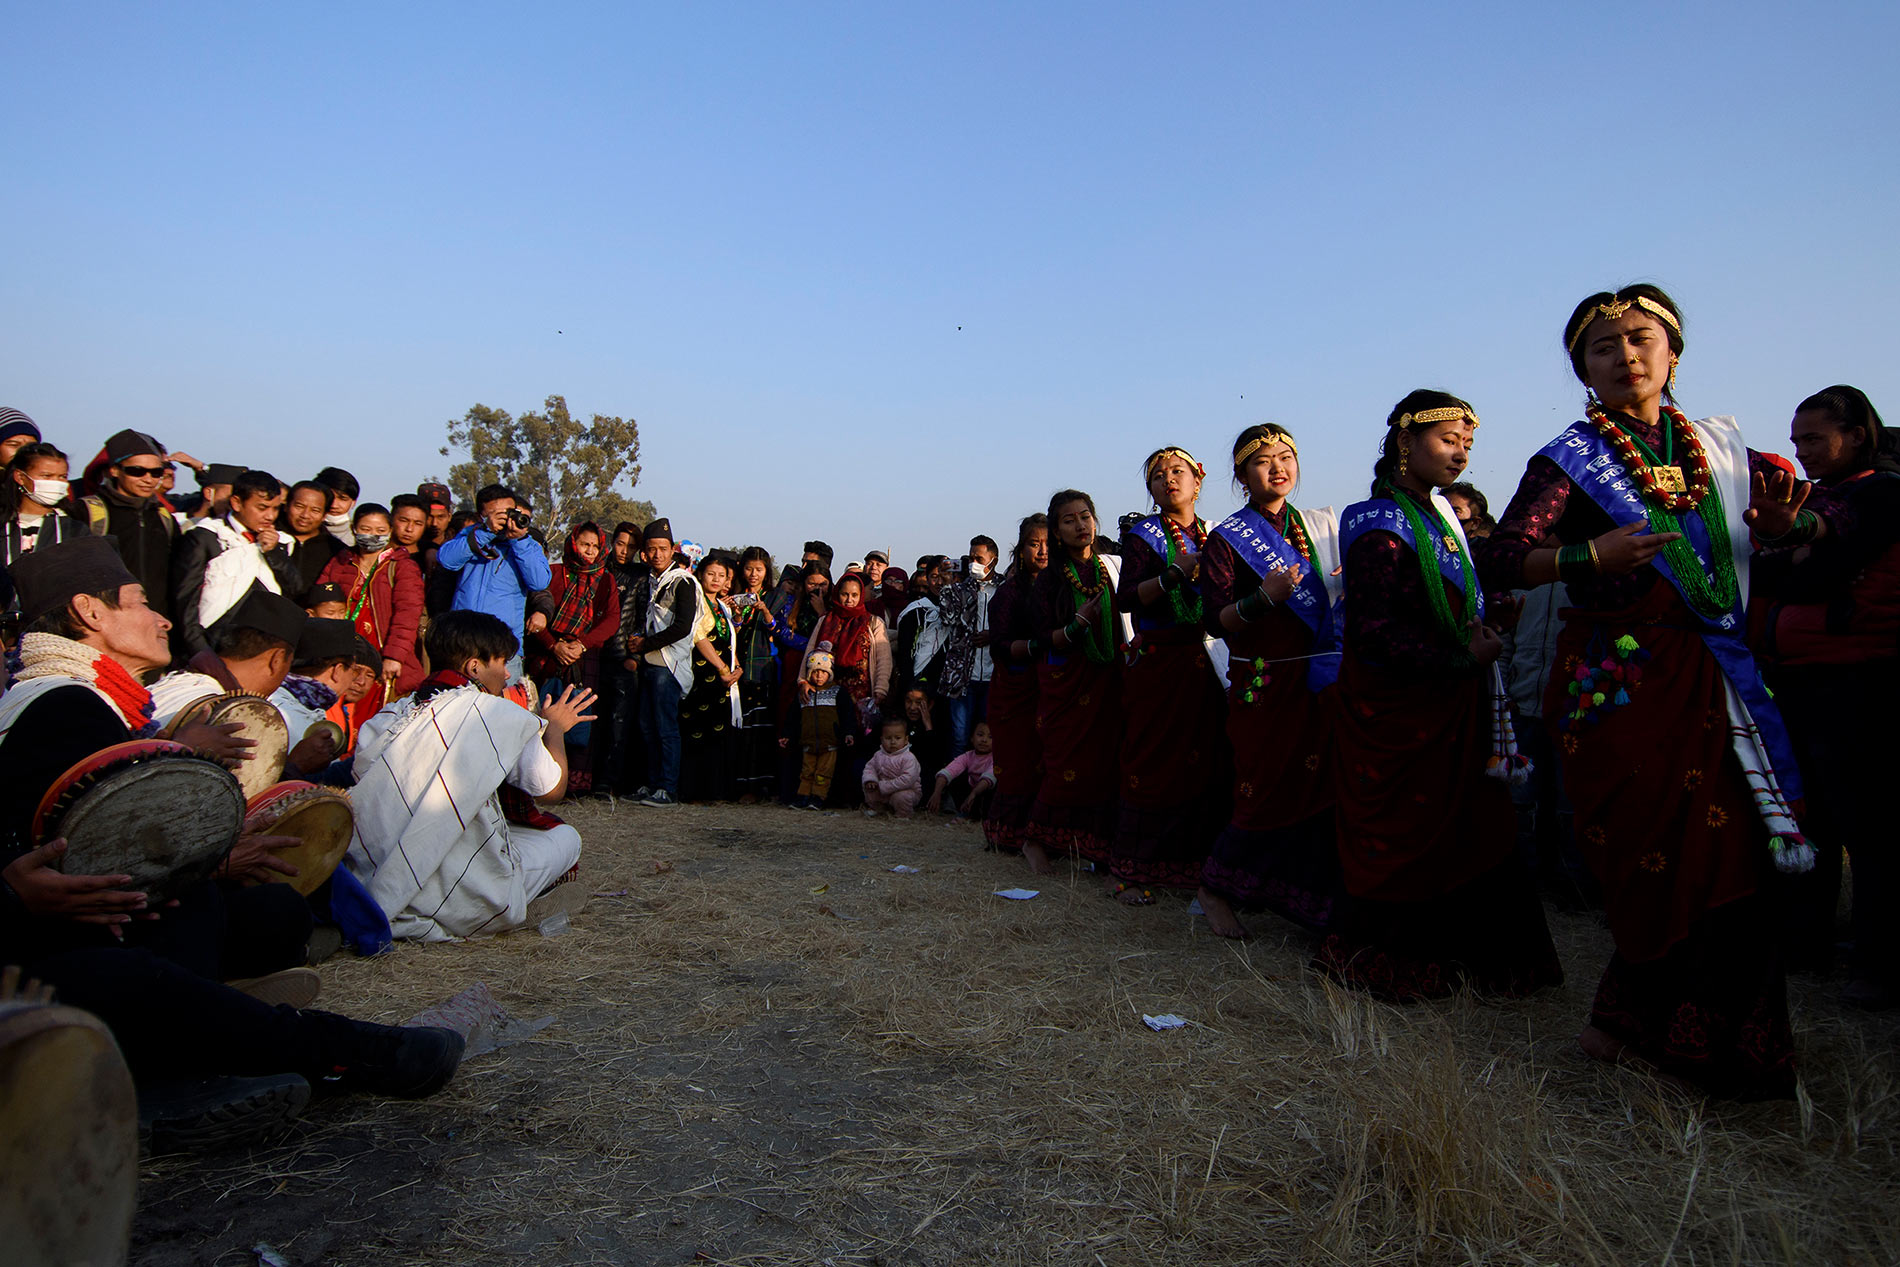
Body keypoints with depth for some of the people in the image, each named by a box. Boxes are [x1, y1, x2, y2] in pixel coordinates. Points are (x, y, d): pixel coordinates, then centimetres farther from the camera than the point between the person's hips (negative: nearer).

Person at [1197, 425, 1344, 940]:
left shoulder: (1320, 525, 13)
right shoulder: (1226, 538, -1)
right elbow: (1216, 622, -7)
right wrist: (1263, 598, -23)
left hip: (1321, 679, 5)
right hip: (1264, 681, -5)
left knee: (1320, 787, 2)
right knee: (1267, 787, -5)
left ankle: (1317, 902, 15)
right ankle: (1216, 889, 13)